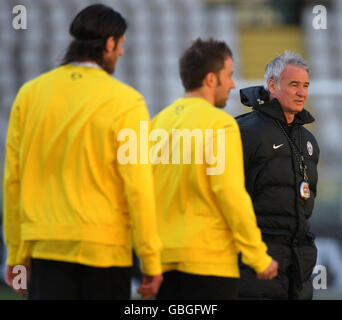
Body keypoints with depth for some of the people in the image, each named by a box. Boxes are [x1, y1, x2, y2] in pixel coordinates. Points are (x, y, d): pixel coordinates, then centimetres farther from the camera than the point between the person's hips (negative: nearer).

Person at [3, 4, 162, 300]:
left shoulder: (30, 94, 5)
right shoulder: (125, 101, -7)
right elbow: (138, 186, -11)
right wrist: (151, 261, -4)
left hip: (46, 247, 3)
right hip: (105, 249, -3)